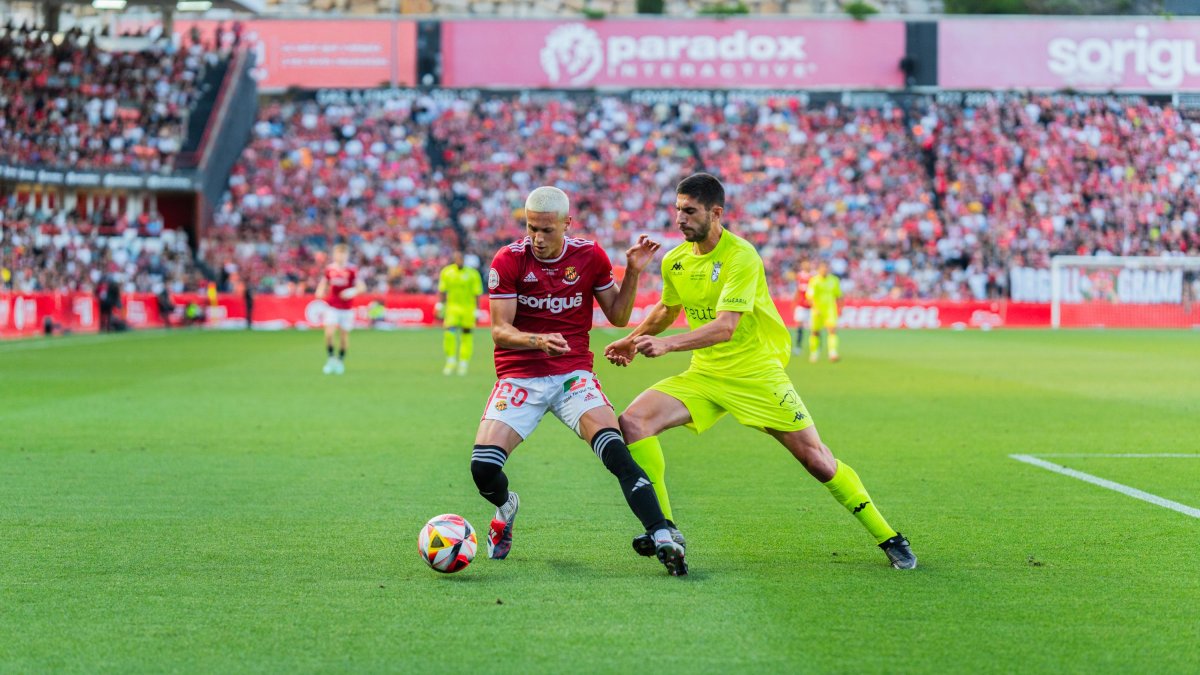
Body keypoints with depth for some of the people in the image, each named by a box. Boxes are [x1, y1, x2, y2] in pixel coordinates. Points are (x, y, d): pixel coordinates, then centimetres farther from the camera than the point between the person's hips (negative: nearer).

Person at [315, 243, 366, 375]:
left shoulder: (352, 270, -6)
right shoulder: (329, 269, 2)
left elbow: (361, 287, -5)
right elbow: (324, 283, 18)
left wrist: (352, 291, -24)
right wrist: (320, 292, -2)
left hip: (347, 308, -1)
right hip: (332, 306, 1)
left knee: (345, 334, 6)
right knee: (329, 333, -13)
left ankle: (340, 360, 23)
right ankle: (330, 358, 4)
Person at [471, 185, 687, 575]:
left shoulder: (590, 256, 1)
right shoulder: (508, 261, -6)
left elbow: (617, 316, 10)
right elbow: (500, 332, -9)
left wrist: (633, 273, -5)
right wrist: (537, 341, -29)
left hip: (574, 374, 0)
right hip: (519, 377, 0)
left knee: (614, 450, -25)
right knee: (483, 467, -17)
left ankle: (662, 539, -28)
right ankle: (506, 507, 20)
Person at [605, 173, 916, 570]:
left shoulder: (741, 257, -19)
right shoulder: (674, 262, 3)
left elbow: (724, 327, -29)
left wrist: (668, 344, -38)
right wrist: (632, 340, 22)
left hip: (756, 373, -6)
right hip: (705, 374, 6)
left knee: (816, 459, -7)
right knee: (633, 421, -15)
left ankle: (888, 539, 9)